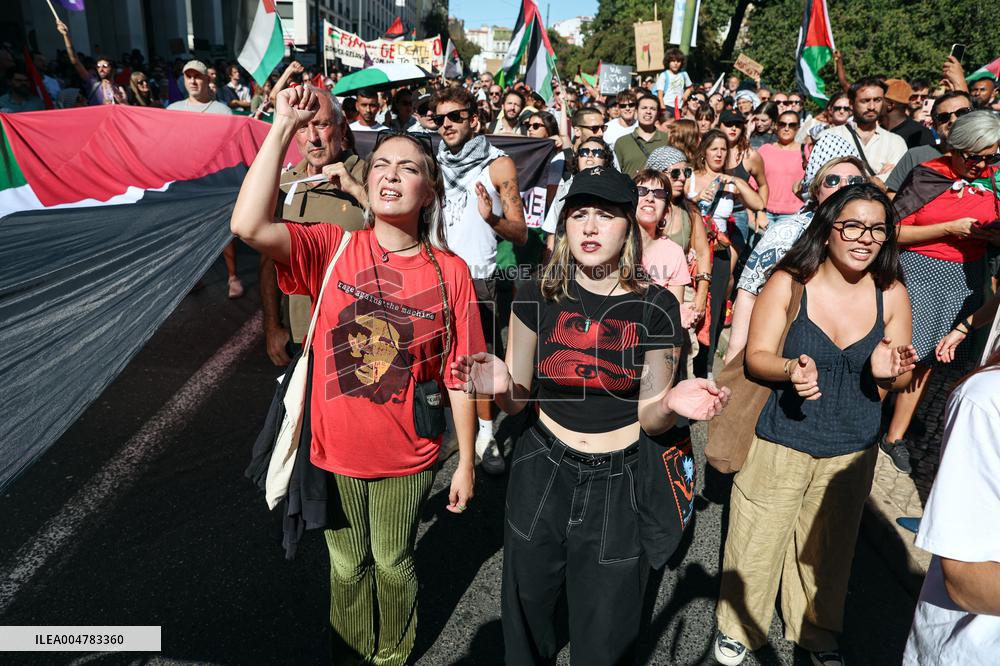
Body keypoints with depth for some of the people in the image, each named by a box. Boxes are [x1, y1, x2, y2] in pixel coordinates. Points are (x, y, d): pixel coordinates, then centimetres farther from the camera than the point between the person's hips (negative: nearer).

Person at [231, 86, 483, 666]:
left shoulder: (449, 271, -11)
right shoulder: (332, 248, -9)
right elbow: (249, 226, -27)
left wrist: (466, 463, -3)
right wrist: (284, 126, -25)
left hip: (407, 458, -1)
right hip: (335, 450, 1)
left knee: (393, 563, 21)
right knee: (349, 565, 22)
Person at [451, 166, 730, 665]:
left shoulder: (655, 307, -9)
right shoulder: (538, 297, -5)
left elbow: (649, 418, -4)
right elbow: (516, 399, 1)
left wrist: (672, 404, -25)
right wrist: (499, 386, -21)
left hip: (618, 485, -1)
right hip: (541, 473, 2)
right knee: (526, 625, 20)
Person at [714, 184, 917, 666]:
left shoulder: (892, 294, -2)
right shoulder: (789, 283, -11)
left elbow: (900, 378, 5)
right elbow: (756, 356, -11)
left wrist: (889, 373, -19)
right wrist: (790, 369, -32)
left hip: (851, 450, 3)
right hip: (780, 441, -3)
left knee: (827, 549, 19)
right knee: (757, 541, 6)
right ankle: (735, 627, 34)